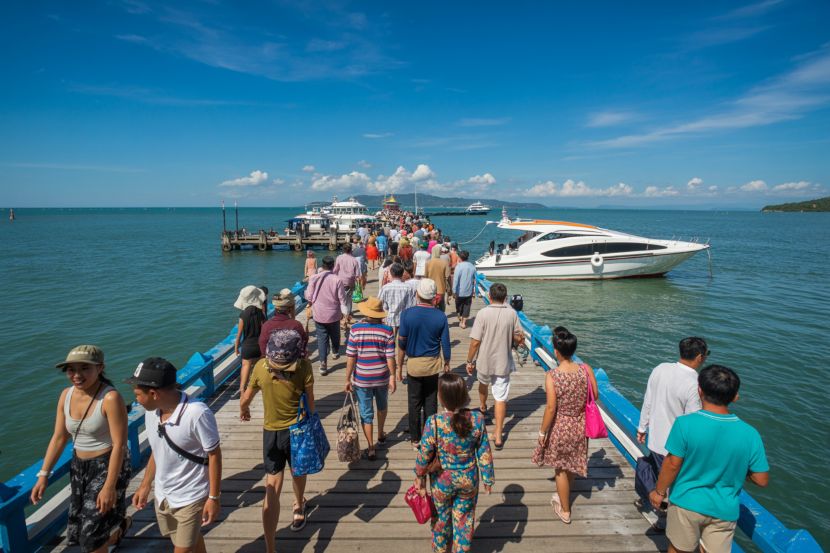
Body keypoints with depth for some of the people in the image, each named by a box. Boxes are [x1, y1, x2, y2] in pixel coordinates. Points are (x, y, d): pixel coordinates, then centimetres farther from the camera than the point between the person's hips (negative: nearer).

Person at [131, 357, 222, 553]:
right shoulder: (151, 412, -7)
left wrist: (214, 497, -15)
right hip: (162, 496, 6)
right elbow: (156, 451, 8)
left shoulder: (198, 414, -29)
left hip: (190, 498, -6)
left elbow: (214, 455, -19)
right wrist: (145, 486, 13)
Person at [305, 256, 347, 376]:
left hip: (318, 314, 0)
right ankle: (335, 353, 46)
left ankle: (323, 363, -2)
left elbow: (309, 297, -3)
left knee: (322, 338, 5)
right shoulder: (337, 280, -14)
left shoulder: (314, 278, -9)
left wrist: (312, 305, 18)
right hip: (334, 314, 0)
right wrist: (345, 313, 0)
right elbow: (342, 299, -10)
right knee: (335, 335, 23)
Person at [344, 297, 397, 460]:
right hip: (382, 377, 2)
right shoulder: (387, 330, -12)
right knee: (382, 406, 27)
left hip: (362, 379, -1)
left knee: (366, 413, 12)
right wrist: (392, 376, 1)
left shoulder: (355, 329, -13)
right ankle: (380, 434, 47)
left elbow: (351, 357, -11)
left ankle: (370, 448, 16)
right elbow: (390, 357, -11)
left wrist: (348, 379, -3)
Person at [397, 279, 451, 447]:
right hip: (433, 364, 1)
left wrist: (399, 364, 4)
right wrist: (447, 363, 11)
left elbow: (402, 342, -8)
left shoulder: (407, 314, -14)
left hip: (414, 364, -1)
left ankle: (415, 439, 24)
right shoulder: (441, 316, -11)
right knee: (431, 402, 15)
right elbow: (445, 344, -4)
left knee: (414, 403, 13)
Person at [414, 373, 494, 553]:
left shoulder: (434, 422, -27)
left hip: (442, 481, -1)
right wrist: (488, 478, 6)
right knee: (464, 519, 23)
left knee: (441, 518, 25)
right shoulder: (477, 419, -19)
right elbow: (485, 453, -9)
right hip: (469, 480, 1)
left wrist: (419, 476, 2)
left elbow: (424, 454, -16)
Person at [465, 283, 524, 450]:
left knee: (483, 384, 30)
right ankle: (498, 436, 5)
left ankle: (483, 408, 56)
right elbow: (520, 338, -1)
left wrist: (470, 361, -4)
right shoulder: (512, 313, -9)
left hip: (484, 361, 0)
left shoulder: (483, 313, -17)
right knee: (501, 398, 6)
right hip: (503, 362, 1)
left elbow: (475, 342, -16)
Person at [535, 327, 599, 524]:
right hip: (580, 426, 4)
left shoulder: (552, 375, -25)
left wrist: (542, 432, -8)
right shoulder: (586, 369, -15)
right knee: (572, 464, 26)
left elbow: (551, 408, -21)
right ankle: (564, 496, 49)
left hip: (560, 427, -4)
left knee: (560, 468, 17)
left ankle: (565, 510, 33)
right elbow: (594, 396, -3)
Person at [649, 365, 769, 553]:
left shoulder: (685, 423, -24)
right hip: (724, 510, 2)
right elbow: (762, 480, -8)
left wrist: (659, 491, 1)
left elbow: (672, 465, -16)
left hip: (687, 502, -2)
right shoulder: (750, 434, -16)